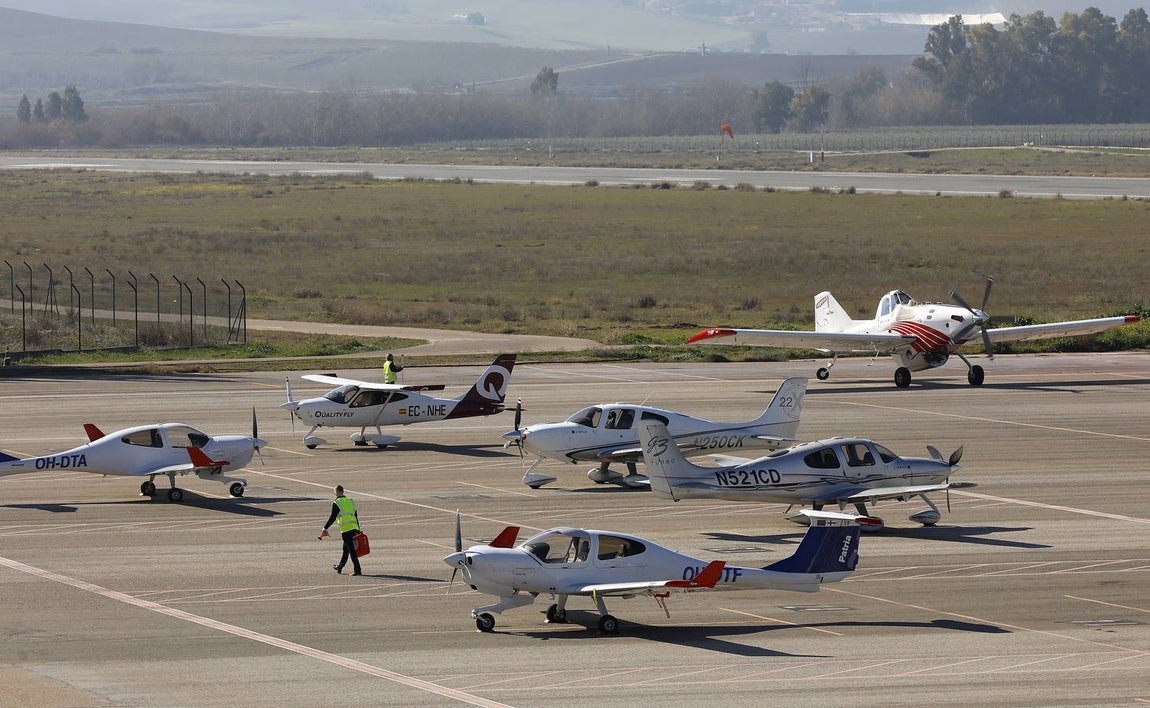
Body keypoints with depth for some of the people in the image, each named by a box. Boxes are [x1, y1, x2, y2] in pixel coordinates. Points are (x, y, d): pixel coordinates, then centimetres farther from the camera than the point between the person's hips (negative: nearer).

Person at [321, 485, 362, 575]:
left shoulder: (336, 503, -5)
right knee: (346, 548, 20)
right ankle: (340, 567, 35)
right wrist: (358, 529, 24)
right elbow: (356, 515, 19)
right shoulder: (351, 501, 16)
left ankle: (357, 570, -13)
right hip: (354, 527, 7)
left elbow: (332, 518, -8)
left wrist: (325, 528, 0)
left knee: (351, 550, -7)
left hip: (345, 529, -7)